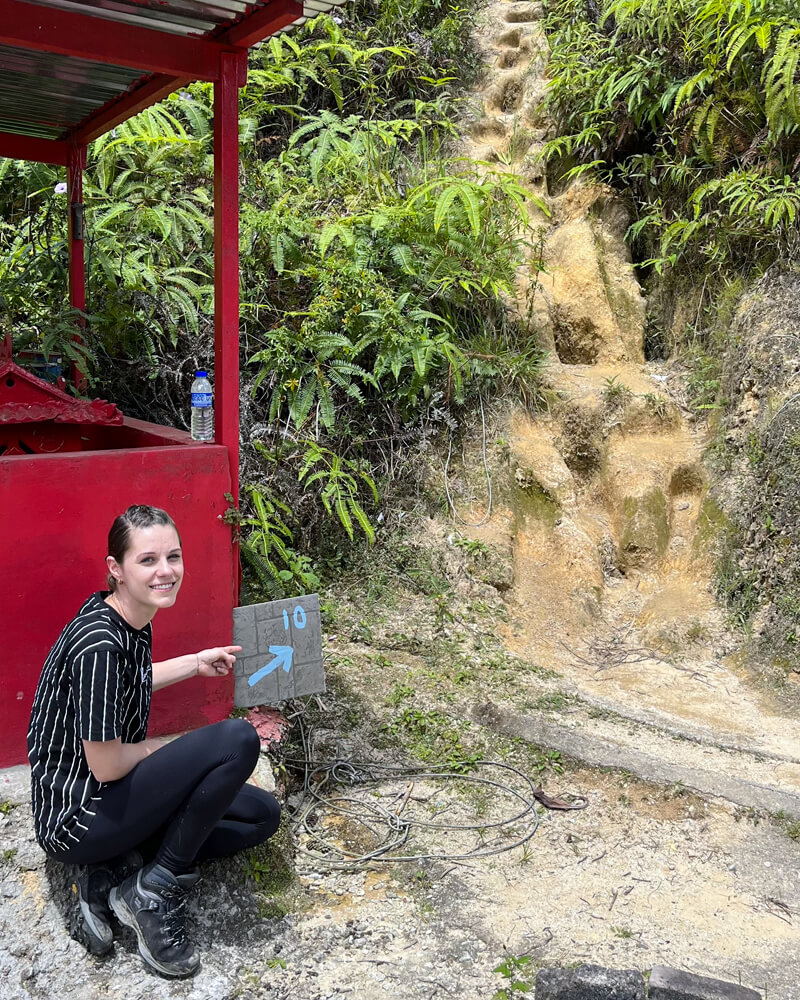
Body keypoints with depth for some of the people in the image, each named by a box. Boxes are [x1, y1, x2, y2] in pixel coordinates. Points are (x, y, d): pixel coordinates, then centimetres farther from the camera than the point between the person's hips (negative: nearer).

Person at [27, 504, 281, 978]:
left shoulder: (134, 619, 0)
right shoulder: (99, 642, -28)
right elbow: (105, 765, -24)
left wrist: (196, 663, 18)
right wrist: (167, 750, -6)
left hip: (115, 796, 9)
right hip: (76, 814, -9)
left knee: (262, 815, 6)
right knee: (239, 739, -24)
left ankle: (112, 876, 2)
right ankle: (153, 893, -9)